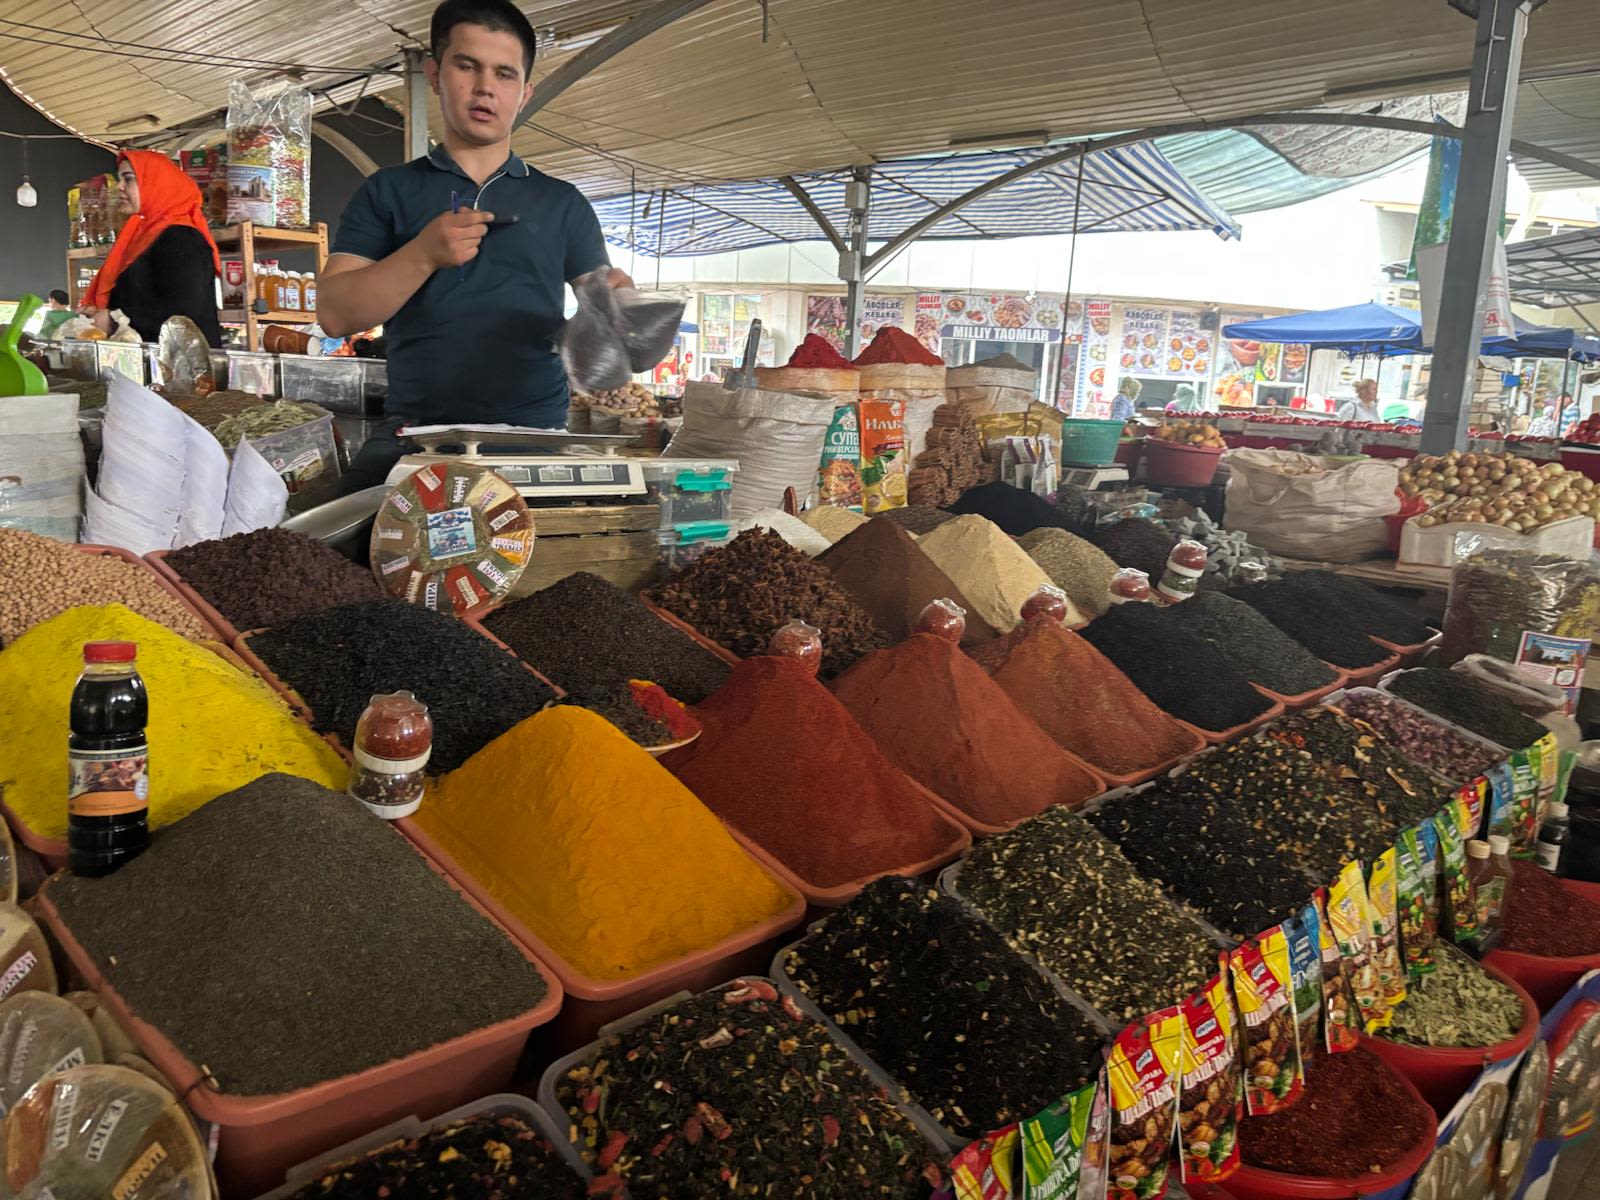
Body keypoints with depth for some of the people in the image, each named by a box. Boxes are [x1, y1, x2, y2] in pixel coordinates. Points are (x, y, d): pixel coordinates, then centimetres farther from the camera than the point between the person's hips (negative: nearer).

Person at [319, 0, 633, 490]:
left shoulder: (562, 204, 15)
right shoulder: (387, 192, 11)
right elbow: (335, 315, 2)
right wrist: (423, 255, -13)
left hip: (536, 436, 1)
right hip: (414, 435, 0)